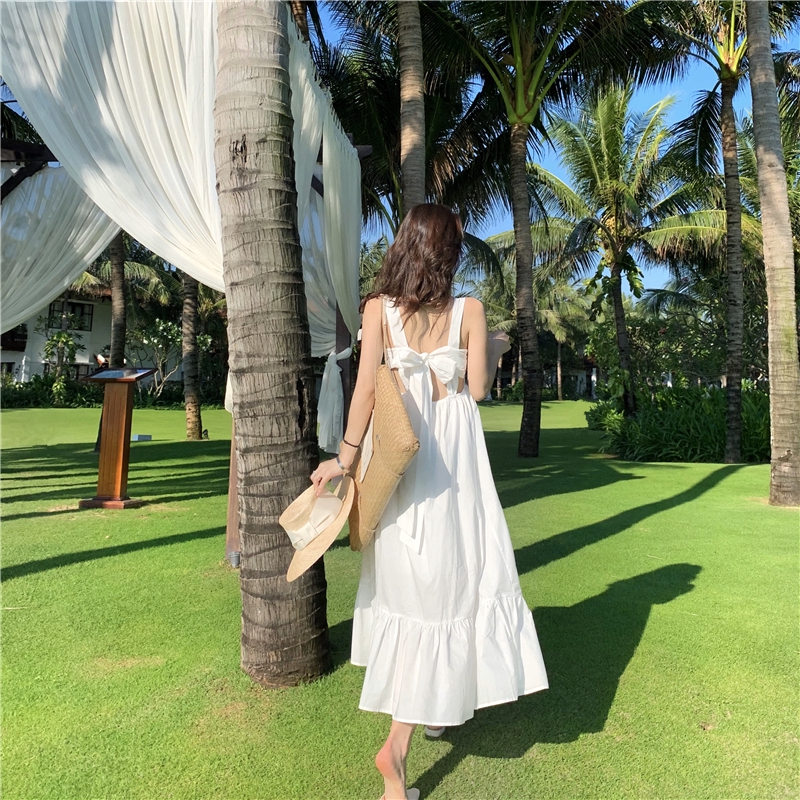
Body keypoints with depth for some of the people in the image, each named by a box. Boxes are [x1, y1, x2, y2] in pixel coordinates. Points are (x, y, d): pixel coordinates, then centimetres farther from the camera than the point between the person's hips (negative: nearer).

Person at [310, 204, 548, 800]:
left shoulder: (379, 306, -1)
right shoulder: (468, 310, -4)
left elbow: (366, 384, -7)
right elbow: (477, 388, -2)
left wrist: (347, 455, -5)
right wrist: (495, 351, 16)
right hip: (451, 451, -3)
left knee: (408, 572, 18)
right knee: (446, 576, 4)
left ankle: (428, 706, 40)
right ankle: (398, 742, 3)